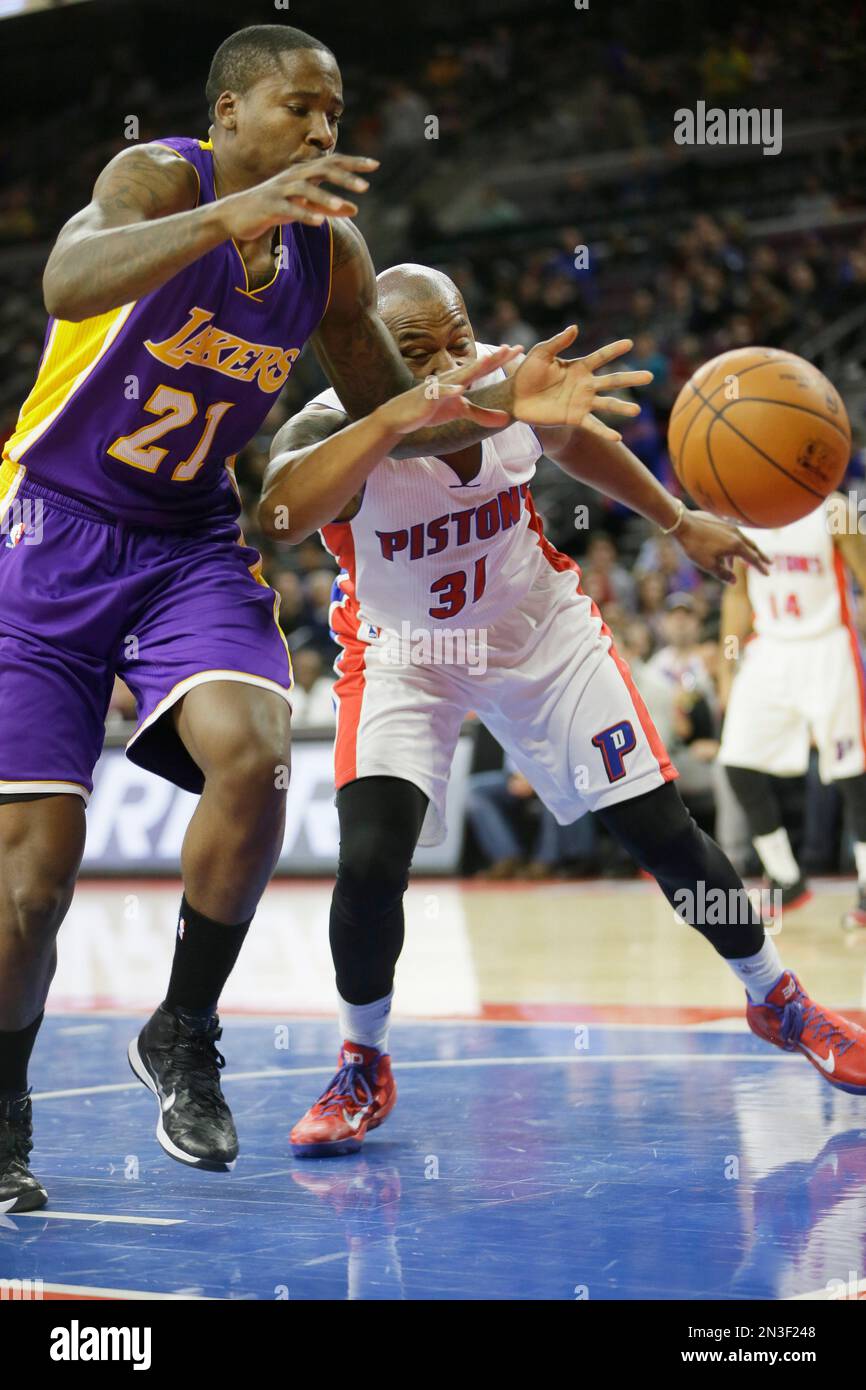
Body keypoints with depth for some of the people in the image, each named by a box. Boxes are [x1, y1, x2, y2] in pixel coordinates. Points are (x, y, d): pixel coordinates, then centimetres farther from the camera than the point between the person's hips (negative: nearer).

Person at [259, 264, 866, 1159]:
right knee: (370, 864, -22)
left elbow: (576, 442, 5)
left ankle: (775, 1001, 29)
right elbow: (278, 513, -55)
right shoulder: (339, 428, -31)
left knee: (664, 835, 3)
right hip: (404, 656, -2)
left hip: (543, 632, 3)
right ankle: (362, 1069, 5)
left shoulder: (514, 383, -20)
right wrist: (400, 414, -63)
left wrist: (680, 524, 9)